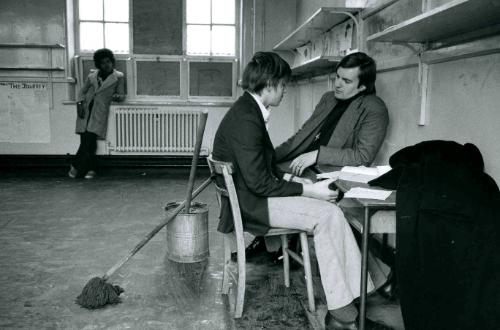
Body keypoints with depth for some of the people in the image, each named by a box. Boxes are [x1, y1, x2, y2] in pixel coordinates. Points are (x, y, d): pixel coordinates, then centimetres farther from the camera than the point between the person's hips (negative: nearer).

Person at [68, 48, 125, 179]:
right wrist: (79, 103, 1)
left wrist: (117, 96, -16)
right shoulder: (92, 76, 15)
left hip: (100, 112, -3)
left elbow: (122, 95, 7)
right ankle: (91, 169, 9)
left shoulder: (118, 77, 8)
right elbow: (82, 91, 18)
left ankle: (75, 166, 3)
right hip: (86, 109, 3)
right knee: (88, 141, -6)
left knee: (89, 138, -13)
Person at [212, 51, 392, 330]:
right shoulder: (246, 119, -21)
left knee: (331, 211, -3)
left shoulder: (248, 110, 11)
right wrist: (308, 190, -16)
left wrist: (293, 181, 2)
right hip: (251, 205, -9)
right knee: (327, 215, -18)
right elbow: (259, 183, -23)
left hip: (251, 196, 10)